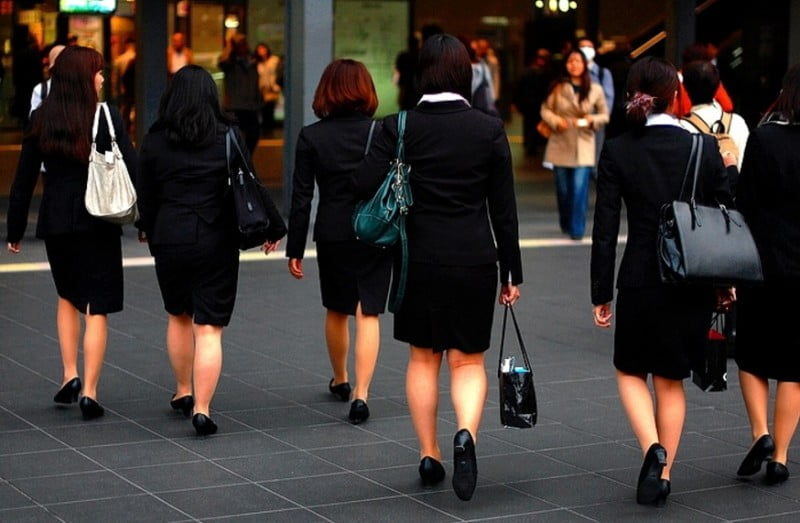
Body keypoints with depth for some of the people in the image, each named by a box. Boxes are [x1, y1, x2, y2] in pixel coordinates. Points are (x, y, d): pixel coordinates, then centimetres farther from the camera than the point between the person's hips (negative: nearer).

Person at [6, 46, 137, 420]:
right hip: (99, 224, -3)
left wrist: (15, 230, 11)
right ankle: (89, 391, -1)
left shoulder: (41, 120, 2)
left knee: (67, 297, 24)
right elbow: (132, 171, -10)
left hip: (55, 223, 3)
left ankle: (70, 376, 15)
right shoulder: (107, 117, -8)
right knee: (97, 308, 3)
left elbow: (24, 180, 5)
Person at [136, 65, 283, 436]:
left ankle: (182, 392, 33)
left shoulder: (155, 141, -1)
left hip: (169, 240, 2)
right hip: (217, 241, -2)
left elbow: (146, 194, 7)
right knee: (208, 328, -1)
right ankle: (201, 409, -7)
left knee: (178, 316, 22)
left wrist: (147, 229, 25)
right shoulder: (228, 137, -5)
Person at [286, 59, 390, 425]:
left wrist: (295, 249, 1)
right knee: (368, 314, 0)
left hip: (332, 236, 1)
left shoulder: (311, 137, -4)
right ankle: (360, 393, -11)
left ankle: (339, 381, 37)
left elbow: (301, 199, -4)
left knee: (336, 311, 19)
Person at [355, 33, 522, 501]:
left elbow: (365, 185, -12)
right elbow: (504, 210, -1)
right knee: (468, 360, 9)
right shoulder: (490, 129, -3)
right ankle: (467, 433, -17)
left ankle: (430, 456, 20)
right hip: (474, 260, 0)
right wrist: (511, 273, 5)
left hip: (419, 258, 1)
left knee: (423, 358, 15)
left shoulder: (400, 126, -5)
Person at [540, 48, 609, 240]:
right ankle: (565, 224, 30)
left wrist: (592, 120, -13)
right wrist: (555, 120, -14)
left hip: (583, 146, -1)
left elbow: (605, 115, 7)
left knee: (579, 189, -11)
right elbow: (545, 109, 5)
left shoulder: (595, 90, -2)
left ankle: (577, 229, -4)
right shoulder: (558, 88, -2)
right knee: (563, 189, 9)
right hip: (561, 145, 1)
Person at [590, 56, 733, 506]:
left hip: (642, 280, -2)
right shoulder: (705, 148, -4)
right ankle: (663, 475, 17)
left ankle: (653, 448, -6)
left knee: (630, 371, 17)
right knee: (672, 379, 15)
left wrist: (601, 294, 1)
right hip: (695, 283, 2)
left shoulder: (618, 152, -7)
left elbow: (605, 229, -6)